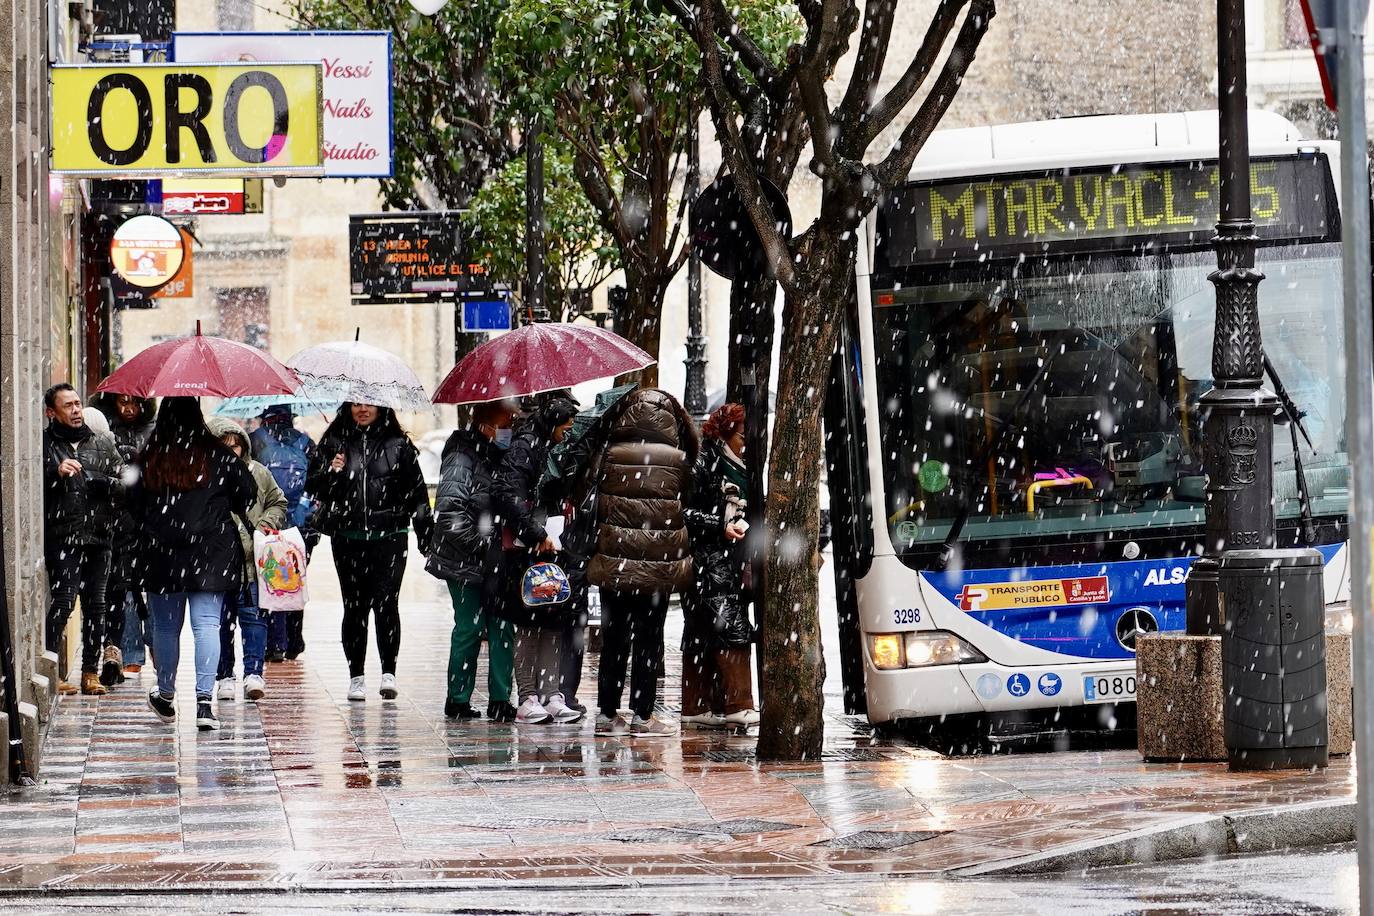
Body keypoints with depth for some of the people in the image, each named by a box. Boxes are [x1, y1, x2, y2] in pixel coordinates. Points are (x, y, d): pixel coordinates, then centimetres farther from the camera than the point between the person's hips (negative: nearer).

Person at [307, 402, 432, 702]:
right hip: (348, 540, 2)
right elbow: (312, 487, 8)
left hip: (389, 538, -2)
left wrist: (427, 539, 6)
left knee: (386, 604, -11)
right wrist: (330, 473, -13)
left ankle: (389, 672, -6)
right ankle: (356, 676, 11)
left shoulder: (399, 445, 6)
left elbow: (417, 494, 9)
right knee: (354, 607, 5)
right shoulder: (334, 443, 8)